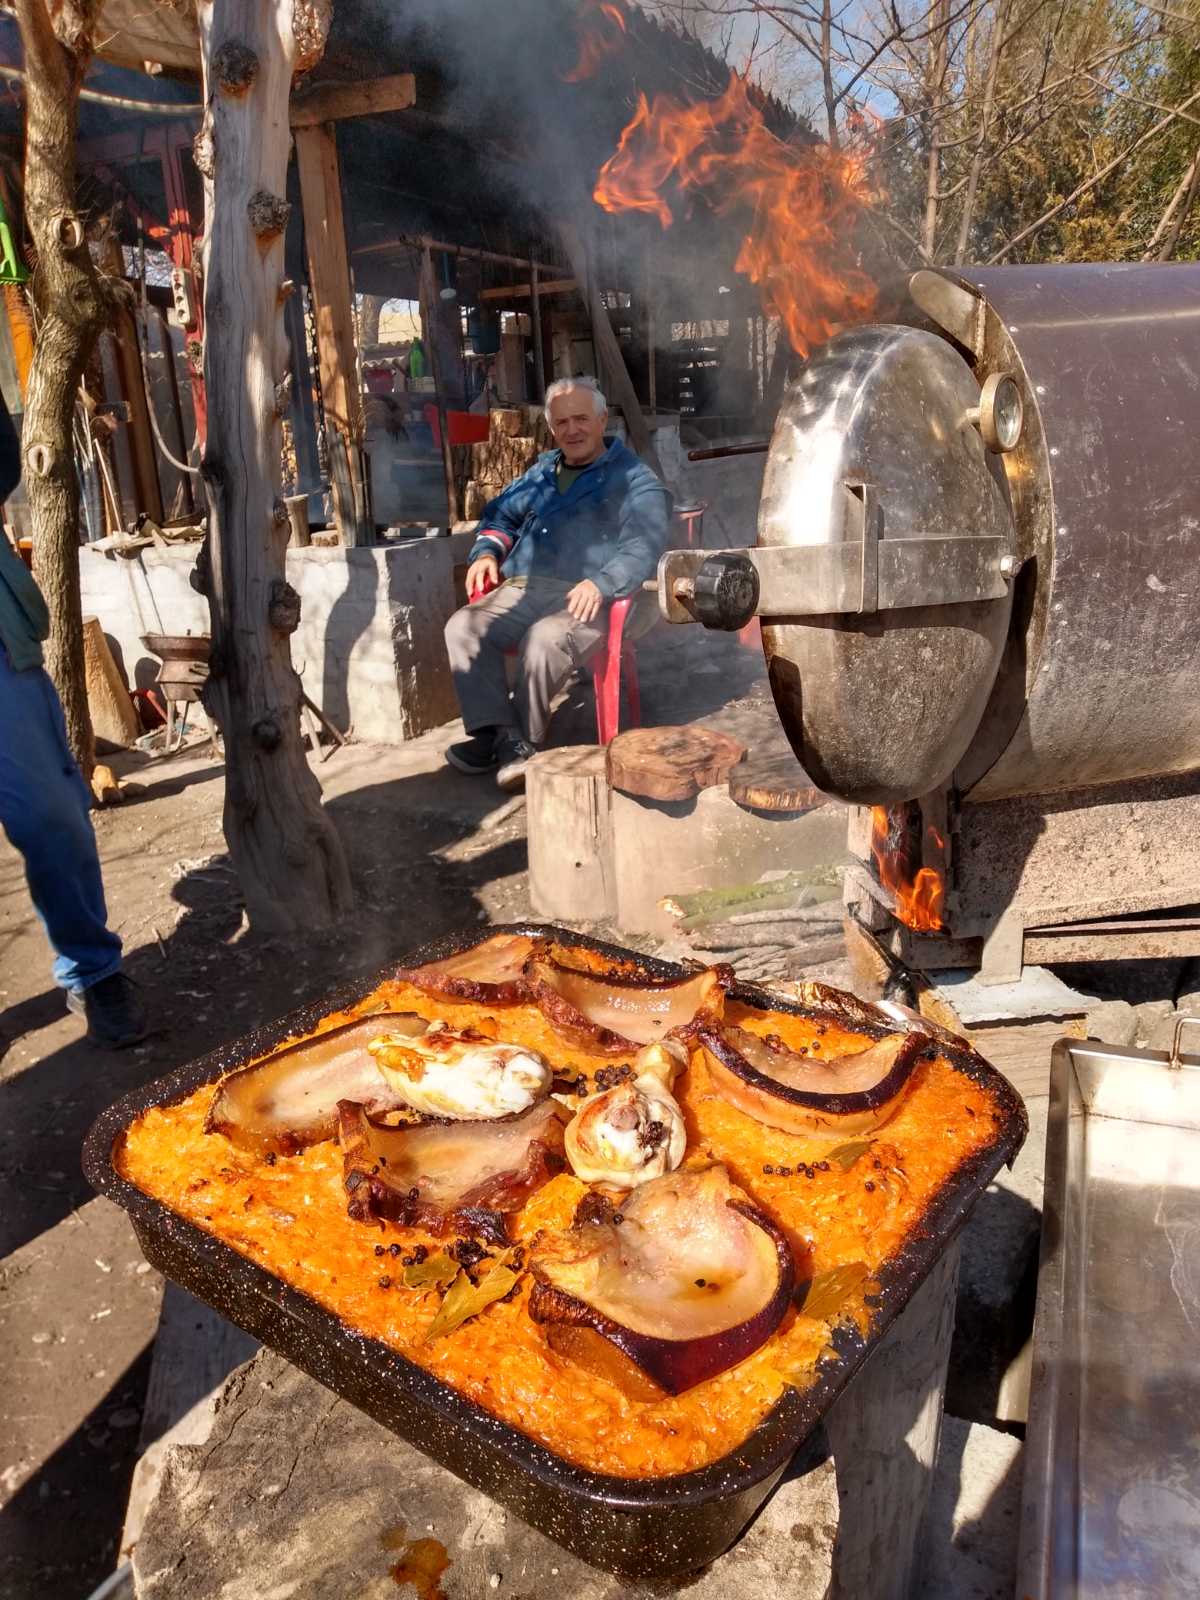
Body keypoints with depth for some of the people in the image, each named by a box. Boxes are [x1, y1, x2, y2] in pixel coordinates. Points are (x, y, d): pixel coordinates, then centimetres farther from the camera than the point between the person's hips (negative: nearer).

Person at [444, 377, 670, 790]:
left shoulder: (632, 478, 8)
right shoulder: (543, 471, 28)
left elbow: (645, 544, -8)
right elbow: (500, 515, 37)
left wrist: (602, 582, -26)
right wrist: (486, 552, 14)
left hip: (585, 601, -6)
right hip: (519, 592, 6)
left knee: (541, 641, -37)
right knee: (461, 627, -21)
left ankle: (522, 740, -20)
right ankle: (504, 736, -26)